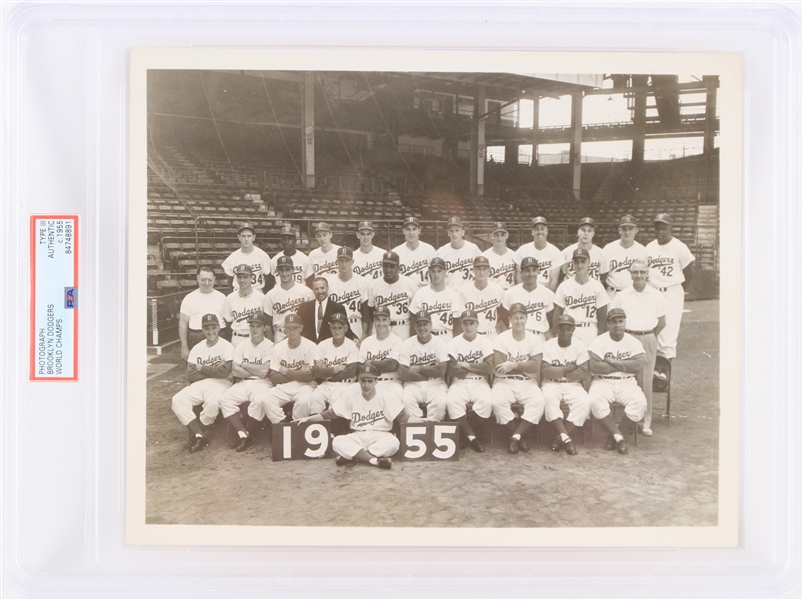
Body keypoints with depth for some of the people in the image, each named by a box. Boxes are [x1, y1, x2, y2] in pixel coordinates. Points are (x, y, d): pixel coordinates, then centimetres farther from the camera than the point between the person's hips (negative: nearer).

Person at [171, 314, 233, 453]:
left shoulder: (226, 346, -2)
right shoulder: (197, 348, 12)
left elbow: (224, 372, -15)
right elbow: (191, 375, 2)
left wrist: (202, 368, -5)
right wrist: (213, 370, -7)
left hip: (220, 384, -5)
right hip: (199, 384, 5)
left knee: (213, 402, -37)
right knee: (178, 400, -22)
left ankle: (196, 431, -9)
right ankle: (200, 436, -22)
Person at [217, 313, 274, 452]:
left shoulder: (269, 346, -2)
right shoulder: (242, 346, 12)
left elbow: (264, 371, -14)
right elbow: (235, 371, 1)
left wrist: (244, 365, -2)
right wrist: (256, 371, -7)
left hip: (262, 384, -5)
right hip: (243, 383, 5)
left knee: (260, 400, -36)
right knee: (225, 398, -20)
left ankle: (245, 434, -14)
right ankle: (243, 434, -17)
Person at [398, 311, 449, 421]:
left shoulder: (440, 343, 1)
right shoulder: (407, 344, 3)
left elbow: (441, 371, -10)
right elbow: (402, 374, -8)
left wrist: (418, 368, -6)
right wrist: (431, 373, -8)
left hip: (435, 384, -1)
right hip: (413, 384, 1)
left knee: (441, 401, -31)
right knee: (406, 400, -30)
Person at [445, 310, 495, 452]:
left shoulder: (485, 341, 5)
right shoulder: (454, 342, 4)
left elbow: (489, 368, -7)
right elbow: (449, 370, -8)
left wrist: (465, 365, -8)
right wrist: (477, 368, -9)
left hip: (479, 383, 0)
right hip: (459, 383, 0)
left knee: (487, 401, -32)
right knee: (451, 401, -32)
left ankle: (464, 433, -11)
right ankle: (471, 436, -17)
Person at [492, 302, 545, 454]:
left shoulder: (534, 340, 6)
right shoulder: (501, 339, -2)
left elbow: (536, 366, -8)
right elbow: (498, 368, -13)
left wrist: (514, 364, -18)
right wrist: (525, 366, -9)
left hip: (528, 383, 2)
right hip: (505, 382, -1)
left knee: (538, 401, -29)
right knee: (497, 402, -31)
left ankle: (515, 437, -18)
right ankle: (520, 437, -13)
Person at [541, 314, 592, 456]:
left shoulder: (580, 346, 2)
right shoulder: (548, 345, -1)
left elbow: (583, 373, -9)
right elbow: (546, 371, -14)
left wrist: (558, 372, -10)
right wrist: (569, 368, -11)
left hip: (573, 385, 1)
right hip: (551, 384, -1)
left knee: (585, 402, -28)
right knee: (549, 398, -35)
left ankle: (559, 437, -19)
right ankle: (566, 438, -30)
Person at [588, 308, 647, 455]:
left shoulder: (634, 342, 7)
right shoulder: (599, 342, 0)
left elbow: (638, 366, -10)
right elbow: (594, 366, -16)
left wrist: (611, 362, -12)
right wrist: (624, 365, -9)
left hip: (627, 383, 2)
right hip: (603, 382, -2)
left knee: (640, 402, -27)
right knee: (596, 401, -33)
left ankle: (614, 435, -8)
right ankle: (618, 436, -16)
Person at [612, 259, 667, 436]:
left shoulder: (656, 295, 6)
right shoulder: (622, 295, 4)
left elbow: (662, 322, 12)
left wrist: (649, 337, 10)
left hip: (648, 340, 0)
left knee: (646, 381, 1)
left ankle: (646, 422, 7)